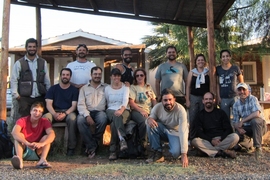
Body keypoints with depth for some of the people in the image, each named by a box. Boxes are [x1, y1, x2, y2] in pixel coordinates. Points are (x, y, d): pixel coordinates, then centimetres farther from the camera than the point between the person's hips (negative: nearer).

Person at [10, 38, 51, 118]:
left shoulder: (43, 63, 12)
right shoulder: (19, 63, 5)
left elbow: (47, 80, 12)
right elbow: (13, 80, 3)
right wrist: (15, 95, -6)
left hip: (40, 98, 2)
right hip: (24, 99, -2)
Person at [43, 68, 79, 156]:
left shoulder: (74, 90, 11)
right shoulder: (53, 88, 15)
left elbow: (74, 106, 0)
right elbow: (48, 104, 3)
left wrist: (65, 114, -19)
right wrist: (55, 114, -17)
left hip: (68, 112, -1)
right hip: (55, 112, 1)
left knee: (72, 118, -37)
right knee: (45, 117, -32)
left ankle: (71, 147, -29)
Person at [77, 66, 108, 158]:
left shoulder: (106, 87, 18)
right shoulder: (84, 88, 17)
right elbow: (80, 104, 4)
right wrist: (87, 115, -13)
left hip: (100, 112, 0)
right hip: (87, 112, 1)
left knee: (103, 119, -35)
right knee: (80, 120, -32)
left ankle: (91, 145, -16)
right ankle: (92, 146, -22)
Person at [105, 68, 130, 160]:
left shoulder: (125, 87, 9)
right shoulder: (107, 88, 16)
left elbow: (125, 100, -10)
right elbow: (107, 103, 16)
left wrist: (121, 110, -30)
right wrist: (115, 111, -1)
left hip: (124, 110, -1)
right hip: (111, 110, 1)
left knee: (114, 124, -36)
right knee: (116, 116, -39)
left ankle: (113, 150, -40)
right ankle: (122, 139, -54)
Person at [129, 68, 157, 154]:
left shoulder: (149, 87, 24)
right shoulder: (133, 87, 9)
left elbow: (154, 100, 21)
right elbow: (131, 102, -2)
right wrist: (141, 111, -15)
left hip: (149, 111, 4)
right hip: (137, 111, -4)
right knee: (144, 121, -39)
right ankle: (143, 143, -23)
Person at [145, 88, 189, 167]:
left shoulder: (180, 110, -28)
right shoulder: (157, 107, -17)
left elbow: (183, 132, -34)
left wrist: (184, 154, -42)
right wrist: (149, 119, -37)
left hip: (176, 133, -4)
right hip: (163, 131, 4)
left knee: (176, 153, -33)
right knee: (150, 124, -27)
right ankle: (158, 152, -13)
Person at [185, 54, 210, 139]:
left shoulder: (208, 72, 6)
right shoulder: (192, 72, 7)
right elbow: (188, 87, 5)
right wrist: (187, 100, -1)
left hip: (205, 97, 0)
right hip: (194, 97, 0)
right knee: (192, 119, -2)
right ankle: (192, 138, 8)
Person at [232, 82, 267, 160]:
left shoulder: (253, 99, -14)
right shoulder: (236, 105, 0)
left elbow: (256, 114, -29)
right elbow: (235, 121, -1)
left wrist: (242, 121, -23)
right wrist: (238, 128, -24)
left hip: (259, 125, -4)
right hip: (246, 128, 5)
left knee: (254, 120, -37)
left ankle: (258, 147, -23)